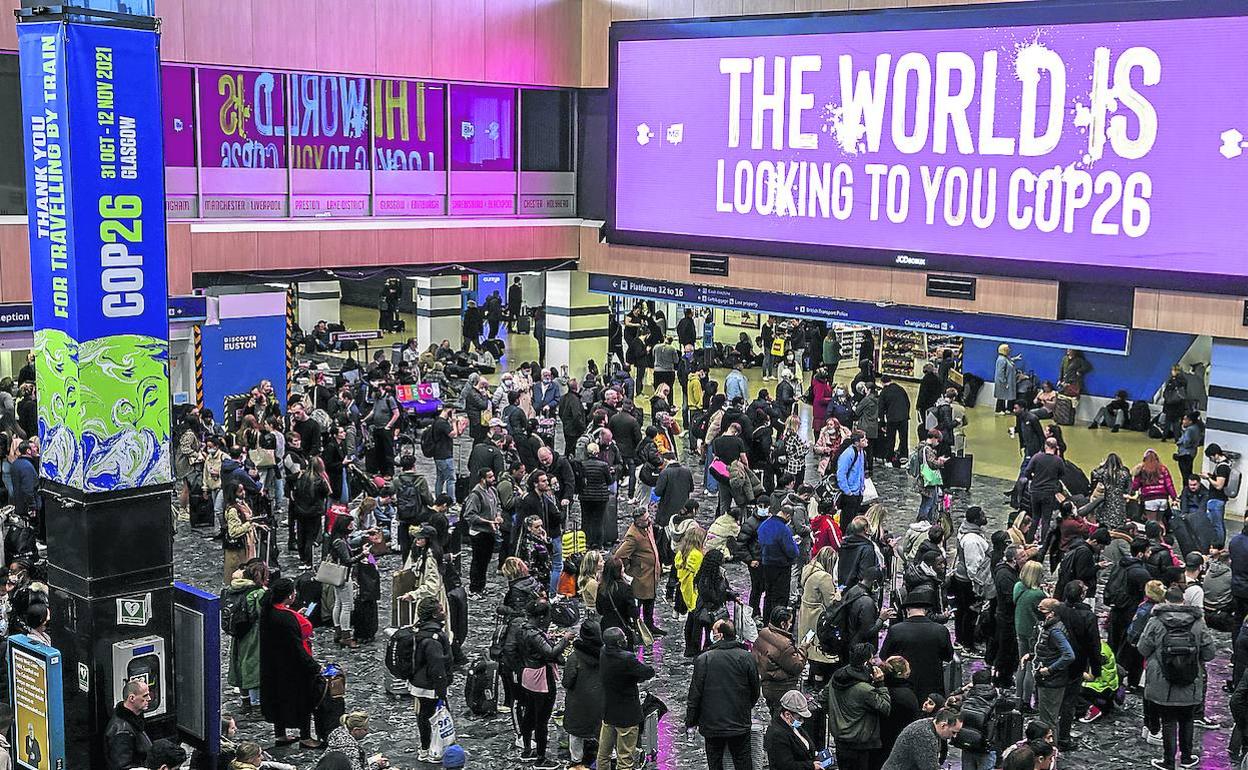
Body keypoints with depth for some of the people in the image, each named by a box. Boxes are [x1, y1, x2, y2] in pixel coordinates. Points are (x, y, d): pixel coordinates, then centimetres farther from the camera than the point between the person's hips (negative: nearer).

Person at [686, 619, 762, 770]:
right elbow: (755, 691, 3)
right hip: (740, 724, 1)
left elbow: (695, 694, -9)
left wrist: (691, 721, 3)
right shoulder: (747, 658, -7)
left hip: (712, 725, -1)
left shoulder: (703, 659, -13)